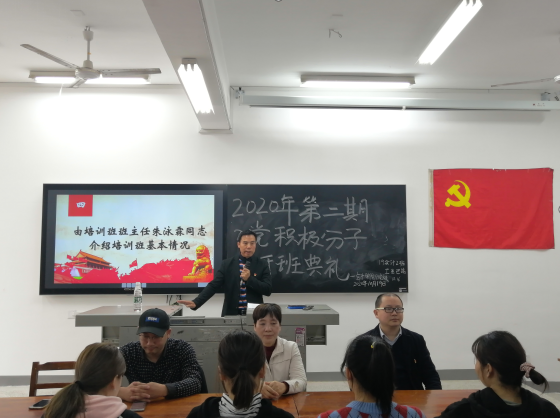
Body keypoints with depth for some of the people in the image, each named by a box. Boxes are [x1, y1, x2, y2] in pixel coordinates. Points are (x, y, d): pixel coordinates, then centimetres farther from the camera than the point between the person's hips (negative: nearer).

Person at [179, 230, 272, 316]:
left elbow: (268, 290, -5)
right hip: (231, 314, 0)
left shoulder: (262, 264, 0)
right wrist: (196, 302, -18)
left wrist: (249, 279, -17)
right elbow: (213, 285, -5)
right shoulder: (227, 264, 1)